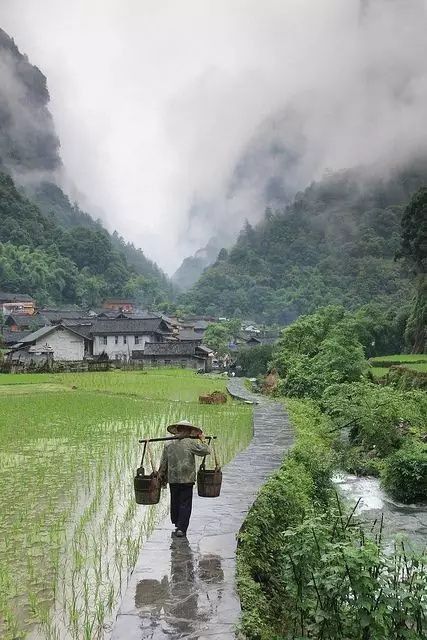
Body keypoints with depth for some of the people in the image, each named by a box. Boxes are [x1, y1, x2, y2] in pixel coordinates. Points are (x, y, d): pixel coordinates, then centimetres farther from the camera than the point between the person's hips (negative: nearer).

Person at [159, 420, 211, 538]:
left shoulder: (168, 444, 3)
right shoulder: (191, 443, -9)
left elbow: (163, 464, 7)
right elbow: (206, 451, -10)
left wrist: (162, 477, 18)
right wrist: (202, 440, 6)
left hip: (172, 478, 4)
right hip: (187, 479, -4)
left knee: (175, 502, 18)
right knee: (185, 504, 3)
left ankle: (177, 524, 30)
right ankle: (181, 528, 0)